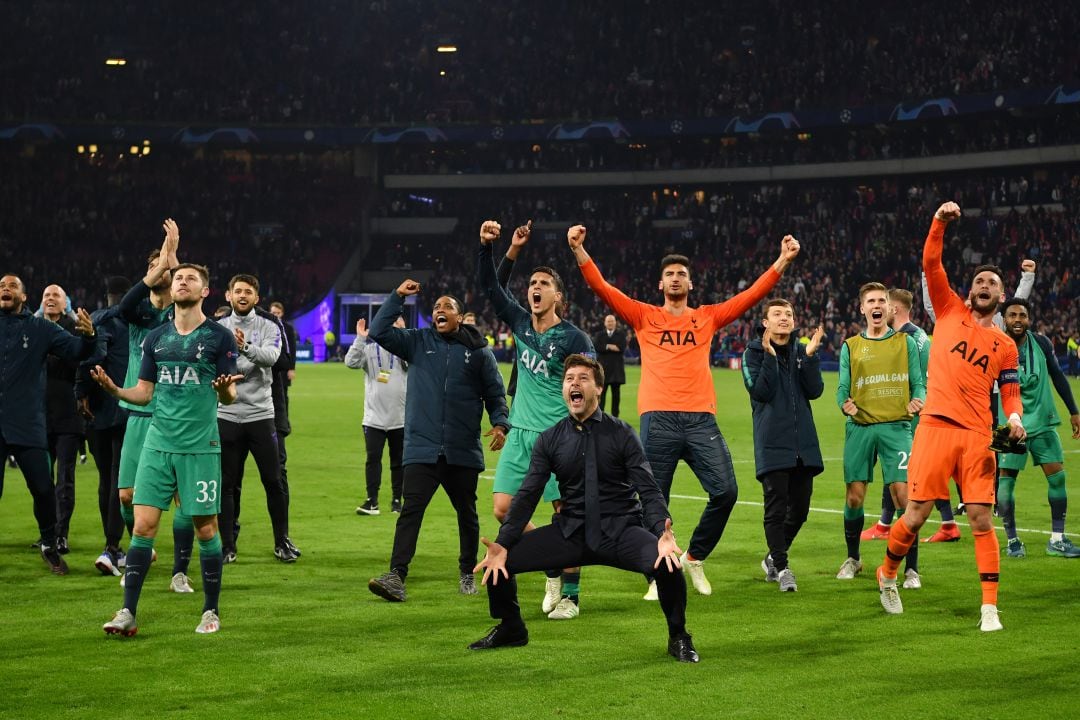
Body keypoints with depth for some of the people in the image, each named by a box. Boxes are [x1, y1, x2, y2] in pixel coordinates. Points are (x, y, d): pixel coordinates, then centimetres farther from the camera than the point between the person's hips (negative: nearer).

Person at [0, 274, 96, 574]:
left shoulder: (40, 329, 5)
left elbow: (75, 350, -2)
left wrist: (87, 336, -23)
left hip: (27, 426, -1)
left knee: (43, 489, 0)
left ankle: (49, 545, 18)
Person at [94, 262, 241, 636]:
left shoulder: (219, 337, -1)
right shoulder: (155, 338, 11)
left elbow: (229, 396, -2)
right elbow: (144, 392, 14)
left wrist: (225, 390, -26)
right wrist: (113, 388, -5)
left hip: (201, 447, -3)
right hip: (158, 444, 3)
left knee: (205, 528, 2)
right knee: (143, 524, -3)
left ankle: (211, 612, 15)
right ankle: (128, 613, 0)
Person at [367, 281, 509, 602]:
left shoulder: (478, 351, 5)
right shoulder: (418, 341, 7)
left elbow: (495, 393, 8)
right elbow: (379, 332, -2)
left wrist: (500, 423, -7)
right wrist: (397, 297, -6)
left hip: (464, 452, 1)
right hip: (421, 448, -1)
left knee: (467, 513, 13)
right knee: (411, 509, -12)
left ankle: (467, 573, 29)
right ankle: (396, 576, -17)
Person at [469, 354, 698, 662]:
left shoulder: (621, 434, -4)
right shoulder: (550, 440, 3)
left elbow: (648, 490, -10)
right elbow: (528, 494, -1)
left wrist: (663, 532, -30)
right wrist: (503, 544, -15)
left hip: (620, 532, -3)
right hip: (571, 532, 3)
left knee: (667, 563, -33)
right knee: (498, 562, -12)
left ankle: (678, 638, -4)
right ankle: (510, 630, 19)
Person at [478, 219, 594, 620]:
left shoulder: (573, 338, -8)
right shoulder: (519, 323, 6)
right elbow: (488, 285, 5)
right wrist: (487, 246, -10)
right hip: (521, 433, 5)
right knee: (502, 508, 0)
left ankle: (570, 595, 9)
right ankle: (552, 567, 20)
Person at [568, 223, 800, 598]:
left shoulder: (707, 317, 15)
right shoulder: (644, 317, 11)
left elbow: (751, 295, 11)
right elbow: (602, 288, 2)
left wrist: (782, 261, 3)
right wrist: (579, 250, -8)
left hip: (700, 418, 2)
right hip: (658, 420, -1)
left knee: (725, 491, -7)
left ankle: (695, 558, 14)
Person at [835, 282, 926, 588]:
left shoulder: (905, 342, 9)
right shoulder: (850, 346, 12)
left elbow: (918, 383, 6)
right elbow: (843, 388, 8)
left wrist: (918, 400, -16)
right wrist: (844, 403, -15)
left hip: (896, 427, -2)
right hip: (860, 427, 2)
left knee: (903, 494, -10)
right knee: (854, 496, 3)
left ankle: (911, 569, -3)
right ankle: (853, 558, 25)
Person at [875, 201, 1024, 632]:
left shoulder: (1005, 345, 14)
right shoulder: (950, 311, 10)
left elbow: (1010, 391, 16)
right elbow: (931, 262, 2)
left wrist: (1014, 417, -5)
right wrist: (940, 222, -11)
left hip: (977, 435, 1)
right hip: (935, 427, -1)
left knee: (981, 519, -4)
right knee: (915, 516, -1)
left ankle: (989, 607, 0)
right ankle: (887, 575, 25)